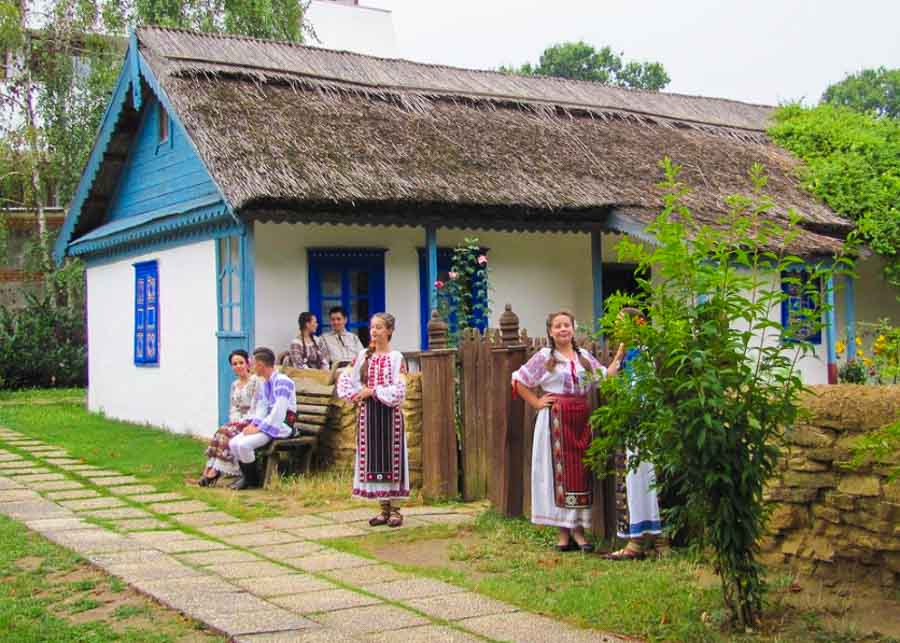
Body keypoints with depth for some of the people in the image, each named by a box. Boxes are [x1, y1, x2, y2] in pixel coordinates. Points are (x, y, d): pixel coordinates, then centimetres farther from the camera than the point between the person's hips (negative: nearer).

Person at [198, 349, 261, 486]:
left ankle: (215, 471, -28)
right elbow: (232, 408, 17)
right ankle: (209, 470, -30)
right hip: (237, 421, 6)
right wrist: (234, 421, -2)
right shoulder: (234, 385, 17)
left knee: (227, 433, -28)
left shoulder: (255, 381, -7)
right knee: (220, 432, -22)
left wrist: (242, 422, -17)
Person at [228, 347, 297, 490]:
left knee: (244, 444, -23)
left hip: (281, 425, -9)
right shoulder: (264, 384, 15)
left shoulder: (282, 381, -16)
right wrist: (253, 424, -6)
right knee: (233, 443, -2)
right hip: (269, 423, 9)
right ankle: (246, 476, 13)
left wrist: (259, 428, -19)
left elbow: (278, 412, -22)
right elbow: (261, 409, 13)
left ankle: (252, 480, -1)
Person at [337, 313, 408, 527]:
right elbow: (345, 378, 12)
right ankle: (384, 509, 14)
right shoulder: (363, 356, 8)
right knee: (373, 459, 5)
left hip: (389, 412, -4)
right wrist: (354, 395, -4)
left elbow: (398, 391, -13)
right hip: (368, 412, 4)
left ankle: (395, 509, 5)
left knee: (391, 457, -1)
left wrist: (372, 391, -14)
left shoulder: (396, 357, -5)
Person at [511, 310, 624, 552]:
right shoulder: (544, 357, 3)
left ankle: (578, 530, 9)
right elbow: (519, 381, 4)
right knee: (561, 471, -2)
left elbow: (605, 377, 10)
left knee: (582, 472, 3)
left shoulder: (585, 356, 14)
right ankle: (564, 533, 3)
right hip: (557, 419, -4)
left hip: (581, 418, 4)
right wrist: (536, 403, -2)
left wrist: (619, 355, 3)